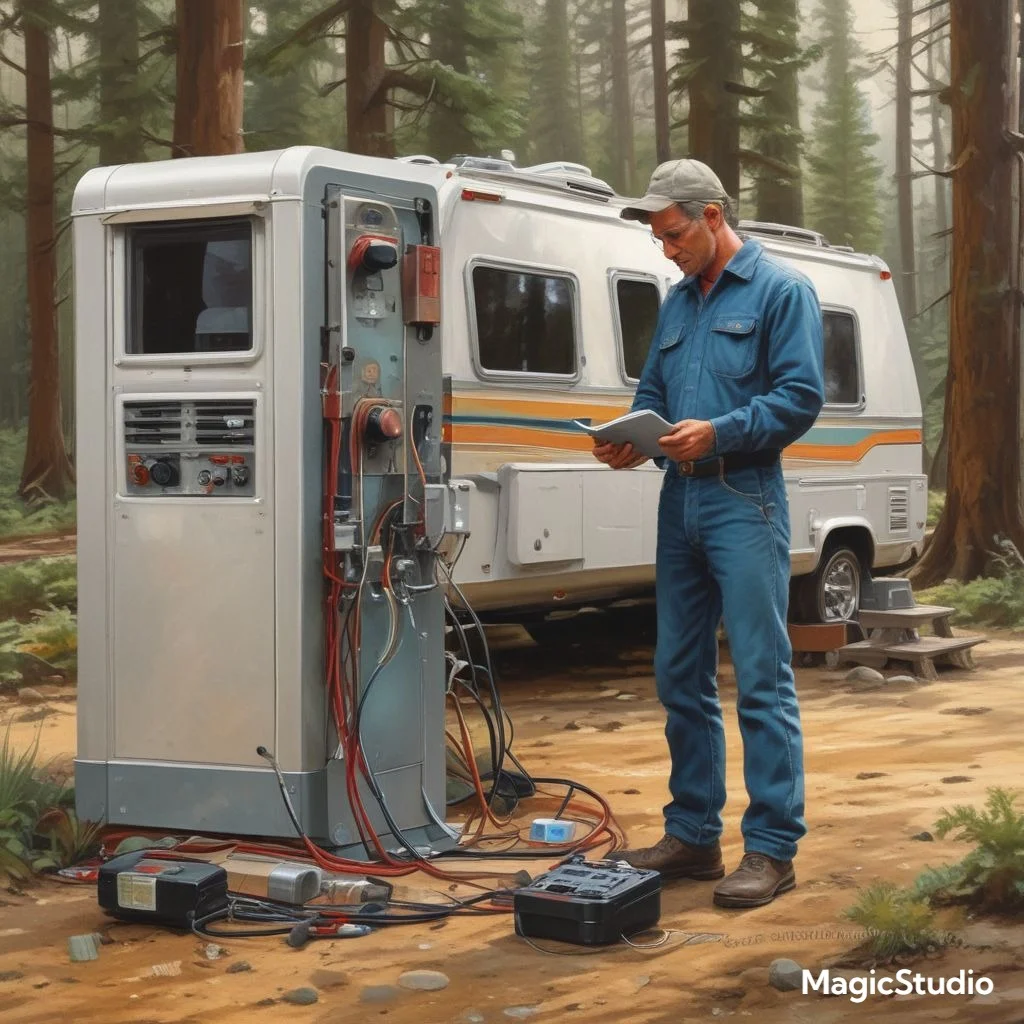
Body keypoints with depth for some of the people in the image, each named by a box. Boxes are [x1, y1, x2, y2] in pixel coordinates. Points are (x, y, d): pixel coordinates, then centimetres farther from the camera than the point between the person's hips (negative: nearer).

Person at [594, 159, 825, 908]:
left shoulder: (780, 291, -4)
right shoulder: (678, 303, 17)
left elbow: (802, 396, -11)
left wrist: (718, 433, -20)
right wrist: (633, 440, 0)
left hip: (744, 504, -8)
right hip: (680, 502, 8)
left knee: (762, 679, -7)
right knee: (680, 676, 11)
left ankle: (773, 848, -3)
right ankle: (693, 834, 20)